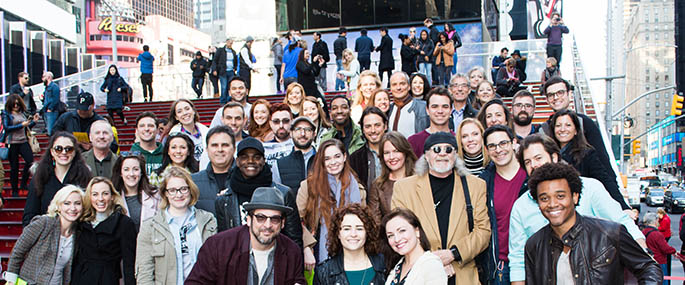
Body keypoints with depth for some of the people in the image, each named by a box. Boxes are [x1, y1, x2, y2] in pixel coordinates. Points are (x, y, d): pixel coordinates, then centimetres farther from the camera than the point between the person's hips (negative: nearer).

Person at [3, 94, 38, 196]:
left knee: (30, 160, -14)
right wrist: (21, 125, -18)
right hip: (12, 143, -3)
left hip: (23, 141, 3)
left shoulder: (22, 113, 13)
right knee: (14, 167, 2)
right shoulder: (6, 114, 1)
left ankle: (23, 184, 4)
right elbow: (6, 128, -11)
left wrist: (34, 121, 4)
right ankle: (14, 190, 13)